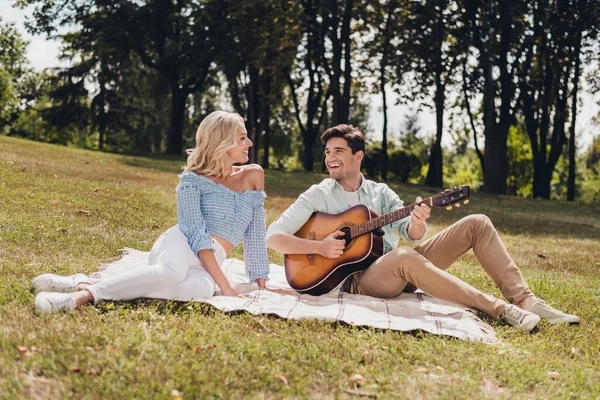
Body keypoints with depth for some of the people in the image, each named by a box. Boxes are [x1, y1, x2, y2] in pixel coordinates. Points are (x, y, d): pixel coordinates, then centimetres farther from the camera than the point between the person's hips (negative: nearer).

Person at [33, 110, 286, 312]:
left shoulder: (253, 176, 12)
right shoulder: (193, 179, -1)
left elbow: (255, 234, 11)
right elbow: (195, 232, -12)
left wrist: (261, 284, 2)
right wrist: (225, 286, -21)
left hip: (208, 265, 3)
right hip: (181, 245, -3)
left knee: (201, 288, -38)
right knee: (173, 272, -44)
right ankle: (86, 292, -41)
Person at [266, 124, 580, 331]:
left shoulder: (380, 192, 13)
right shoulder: (318, 196, 0)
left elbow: (411, 235, 2)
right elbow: (273, 236, -8)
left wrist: (416, 224, -23)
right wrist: (319, 247, -22)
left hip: (399, 274, 6)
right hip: (359, 280, -6)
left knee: (477, 224, -3)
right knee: (404, 257, -41)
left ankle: (525, 300, -13)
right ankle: (501, 310, -33)